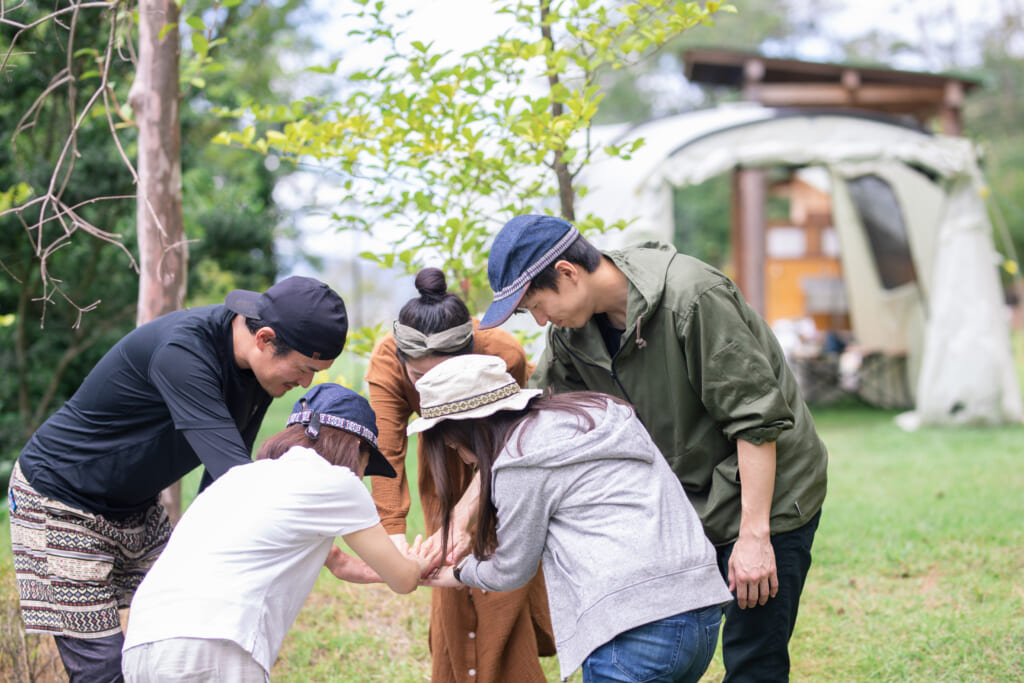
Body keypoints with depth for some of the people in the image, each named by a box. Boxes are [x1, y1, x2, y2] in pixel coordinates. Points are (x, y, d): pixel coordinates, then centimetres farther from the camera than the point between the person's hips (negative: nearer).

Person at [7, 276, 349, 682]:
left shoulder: (258, 367, -7)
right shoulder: (181, 350, -34)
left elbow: (223, 468, 3)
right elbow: (233, 470, -40)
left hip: (137, 509, 8)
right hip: (60, 502, -8)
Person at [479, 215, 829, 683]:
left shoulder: (692, 297, -26)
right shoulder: (573, 332, -2)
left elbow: (756, 419, -24)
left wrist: (754, 534, -23)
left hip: (768, 494, -7)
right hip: (687, 502, 7)